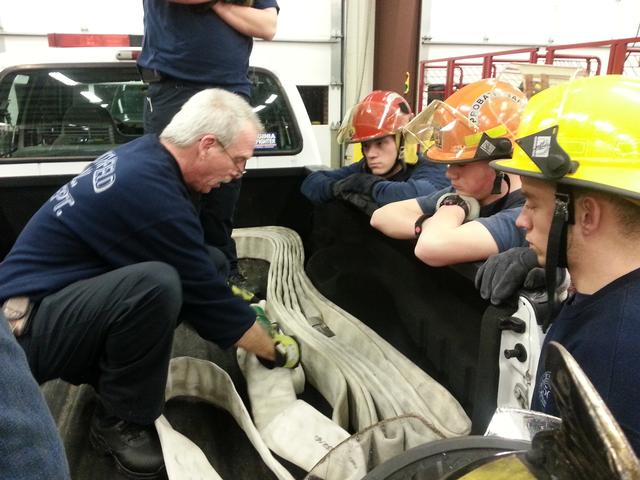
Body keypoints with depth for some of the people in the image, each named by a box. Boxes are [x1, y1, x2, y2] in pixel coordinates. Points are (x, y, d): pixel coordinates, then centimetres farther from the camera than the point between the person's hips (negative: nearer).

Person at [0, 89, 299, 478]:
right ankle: (119, 423, -10)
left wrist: (235, 301, 15)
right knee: (157, 283, -33)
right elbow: (206, 297, -18)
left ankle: (106, 376, 12)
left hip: (50, 304, 9)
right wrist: (275, 353, -4)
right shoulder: (150, 190, -27)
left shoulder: (143, 155, 1)